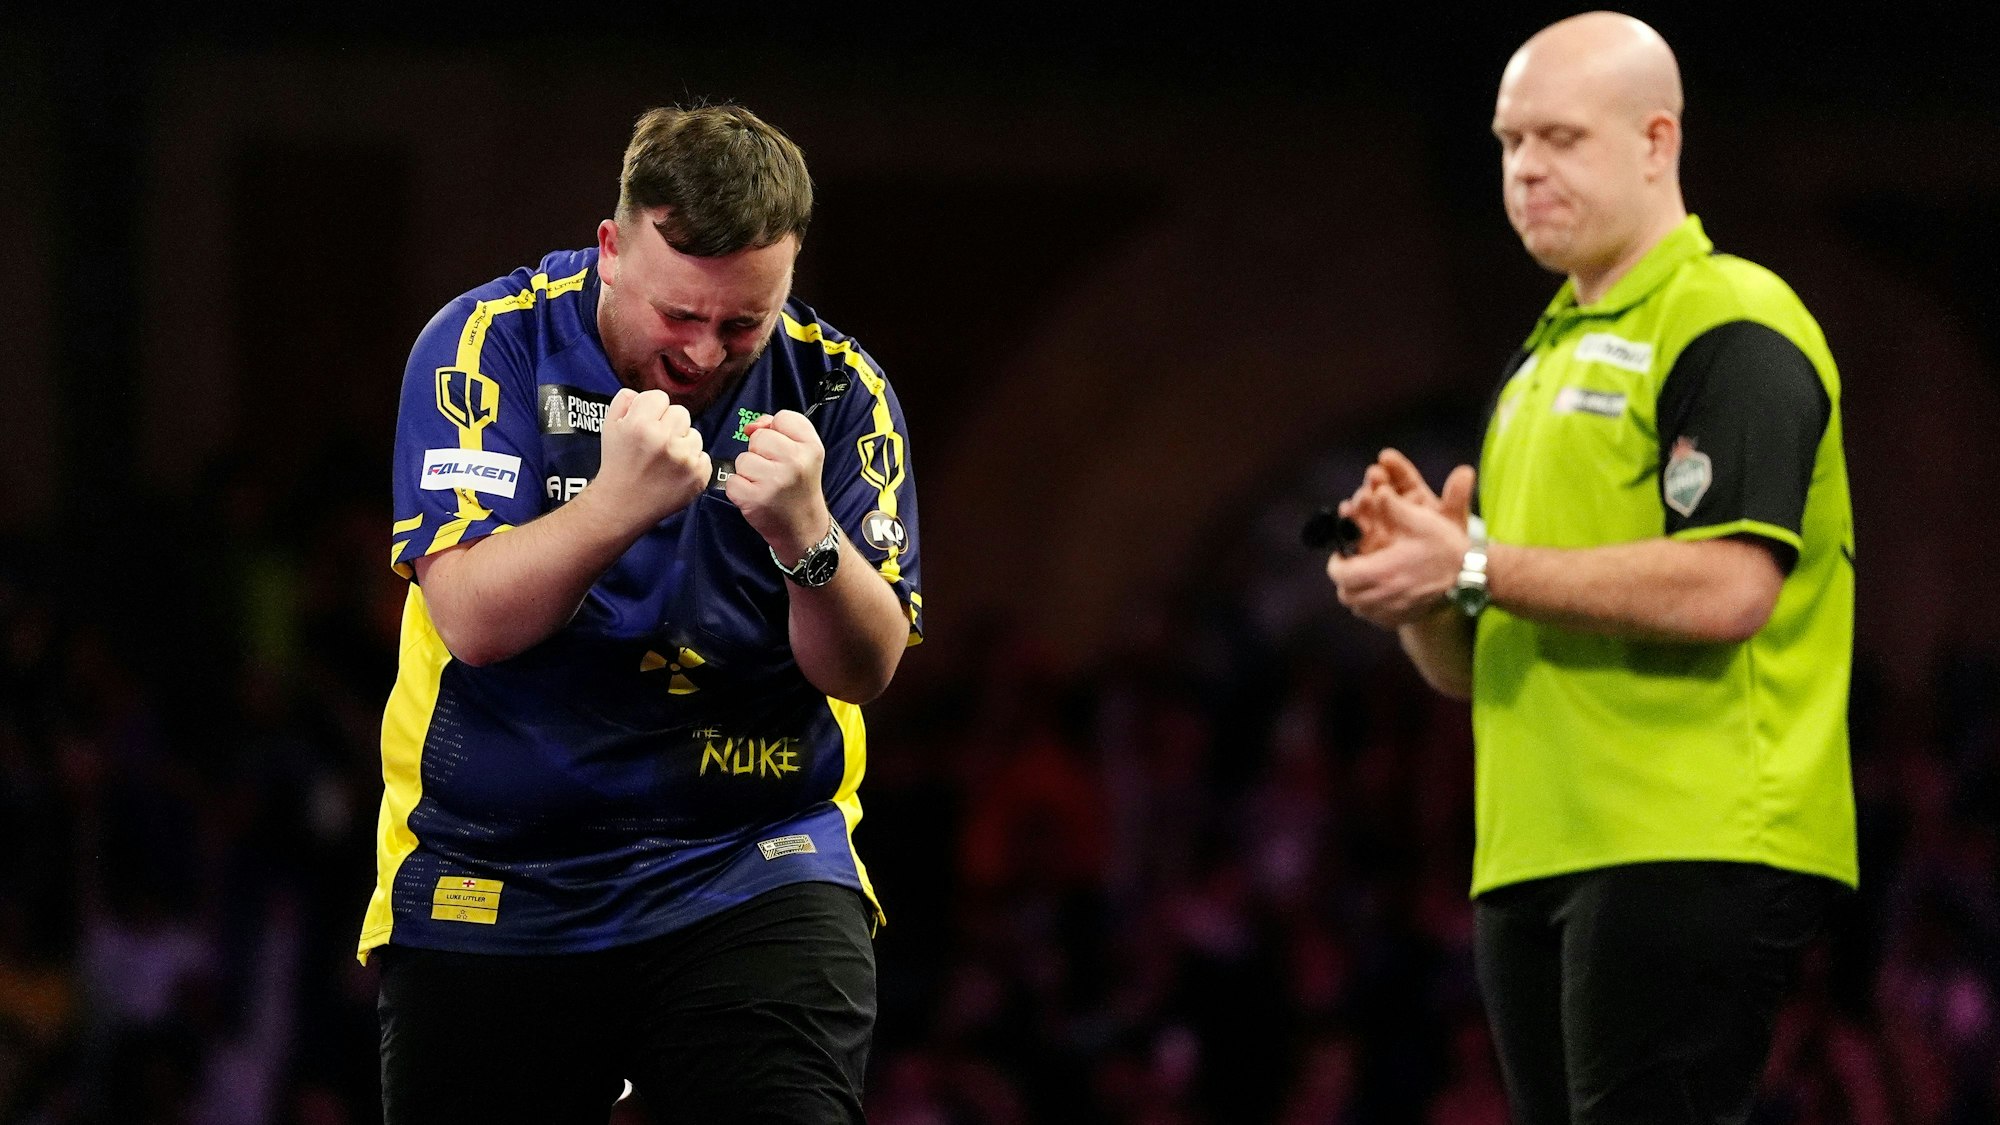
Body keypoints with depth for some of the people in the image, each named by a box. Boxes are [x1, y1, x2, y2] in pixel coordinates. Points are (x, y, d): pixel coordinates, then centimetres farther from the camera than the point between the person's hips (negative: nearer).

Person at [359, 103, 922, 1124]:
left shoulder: (835, 389, -2)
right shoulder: (488, 344, -8)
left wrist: (806, 534, -27)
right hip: (493, 889, 0)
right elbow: (474, 619, -17)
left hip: (752, 875, 0)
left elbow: (865, 670, -7)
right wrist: (618, 501, -33)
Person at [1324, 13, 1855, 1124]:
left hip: (1691, 847, -9)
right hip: (1531, 860, 9)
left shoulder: (1733, 331, -6)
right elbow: (1467, 666, 24)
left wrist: (1476, 566, -18)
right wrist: (1412, 580, 0)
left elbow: (1729, 586, -21)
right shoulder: (1543, 357, 23)